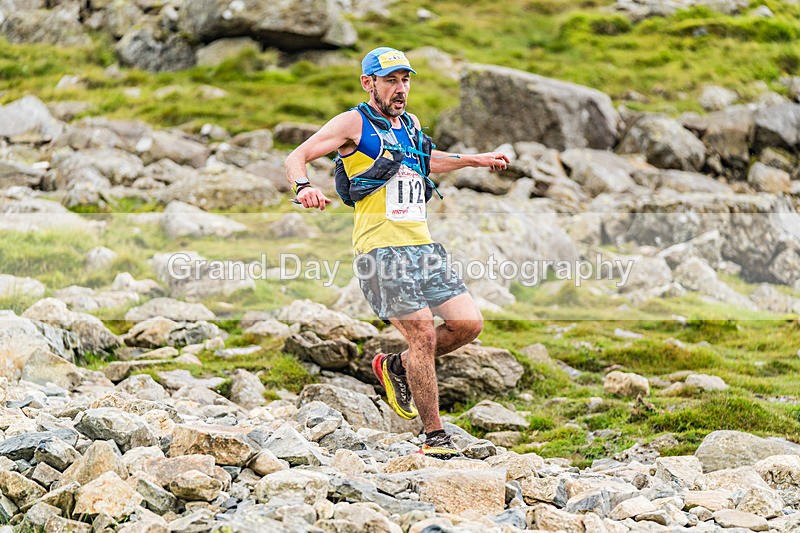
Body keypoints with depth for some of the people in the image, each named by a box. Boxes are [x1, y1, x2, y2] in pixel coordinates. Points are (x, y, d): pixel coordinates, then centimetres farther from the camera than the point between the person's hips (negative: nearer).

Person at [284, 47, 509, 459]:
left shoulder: (411, 125, 19)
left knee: (468, 324, 0)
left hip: (422, 243, 7)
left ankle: (396, 367, 22)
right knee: (424, 336, -13)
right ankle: (434, 437, -2)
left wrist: (473, 160, 39)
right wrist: (304, 187, -26)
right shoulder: (353, 124, -1)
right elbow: (296, 158, -5)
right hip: (381, 248, -7)